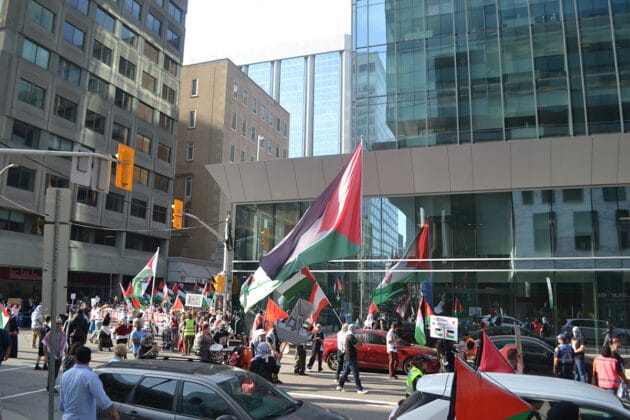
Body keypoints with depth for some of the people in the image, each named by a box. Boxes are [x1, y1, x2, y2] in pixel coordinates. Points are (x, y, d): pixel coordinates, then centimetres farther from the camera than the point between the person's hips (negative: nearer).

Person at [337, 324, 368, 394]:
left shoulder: (348, 336, 17)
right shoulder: (351, 337, -16)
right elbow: (357, 346, -22)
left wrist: (359, 342, 6)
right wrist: (361, 342, -4)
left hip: (348, 357, 10)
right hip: (351, 358, -10)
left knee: (346, 372, 14)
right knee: (356, 373, -8)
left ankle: (340, 386, 19)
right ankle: (359, 389, -6)